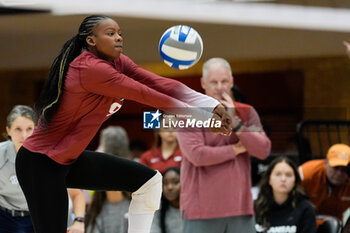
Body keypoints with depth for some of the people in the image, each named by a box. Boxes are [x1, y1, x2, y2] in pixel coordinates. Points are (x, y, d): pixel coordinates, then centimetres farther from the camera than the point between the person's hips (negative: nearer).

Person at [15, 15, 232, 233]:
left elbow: (159, 83, -9)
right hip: (40, 163, -10)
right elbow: (145, 94, -22)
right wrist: (201, 116, -17)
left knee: (149, 180, 5)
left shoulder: (118, 62, 2)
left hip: (71, 159, 10)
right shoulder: (90, 68, -24)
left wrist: (213, 105, -19)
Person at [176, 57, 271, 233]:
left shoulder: (247, 113, 11)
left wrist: (235, 123, -12)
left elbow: (264, 150, -2)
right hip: (202, 211, -4)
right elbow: (197, 155, -16)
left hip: (240, 206, 4)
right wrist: (236, 149, -6)